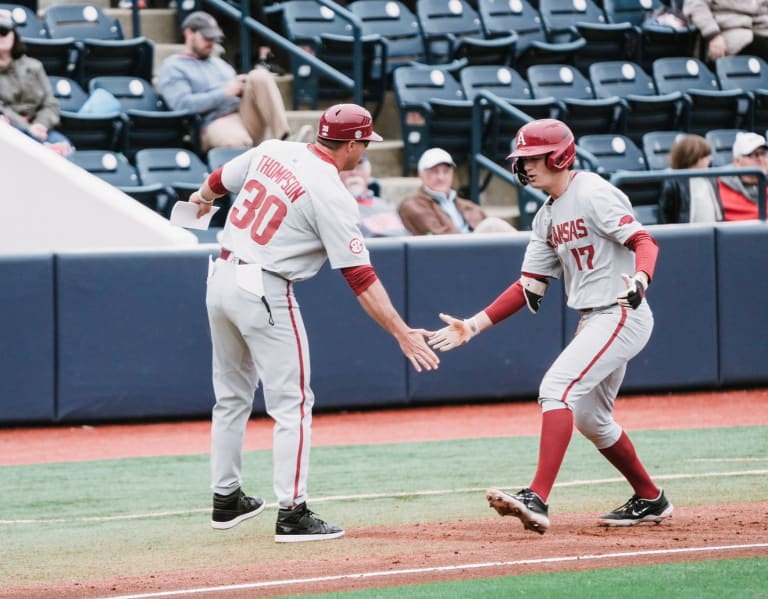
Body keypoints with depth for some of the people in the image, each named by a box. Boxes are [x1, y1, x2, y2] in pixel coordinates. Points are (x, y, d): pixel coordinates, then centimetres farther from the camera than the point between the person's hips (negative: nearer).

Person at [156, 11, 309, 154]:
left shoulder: (219, 63, 31)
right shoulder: (172, 67, 7)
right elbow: (181, 104, -9)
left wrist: (242, 87, 4)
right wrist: (225, 93, -10)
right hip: (215, 123, -6)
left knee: (260, 75, -20)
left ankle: (283, 138, -33)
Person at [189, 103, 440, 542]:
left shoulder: (272, 151, 4)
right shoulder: (332, 195, -15)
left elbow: (219, 180, 23)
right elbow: (361, 278, -18)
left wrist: (203, 199, 47)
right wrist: (403, 335, -16)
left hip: (222, 276, 8)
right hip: (264, 292, -8)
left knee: (233, 396, 19)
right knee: (293, 402, -2)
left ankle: (226, 500, 27)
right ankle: (292, 515, -6)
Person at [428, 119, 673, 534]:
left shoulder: (593, 194, -13)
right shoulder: (547, 216, 13)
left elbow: (643, 241, -23)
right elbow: (529, 289, 14)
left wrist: (639, 280, -44)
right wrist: (474, 326, 7)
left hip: (622, 315, -10)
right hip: (592, 321, 10)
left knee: (558, 388, -22)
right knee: (589, 417, 17)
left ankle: (537, 500, -31)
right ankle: (650, 500, 32)